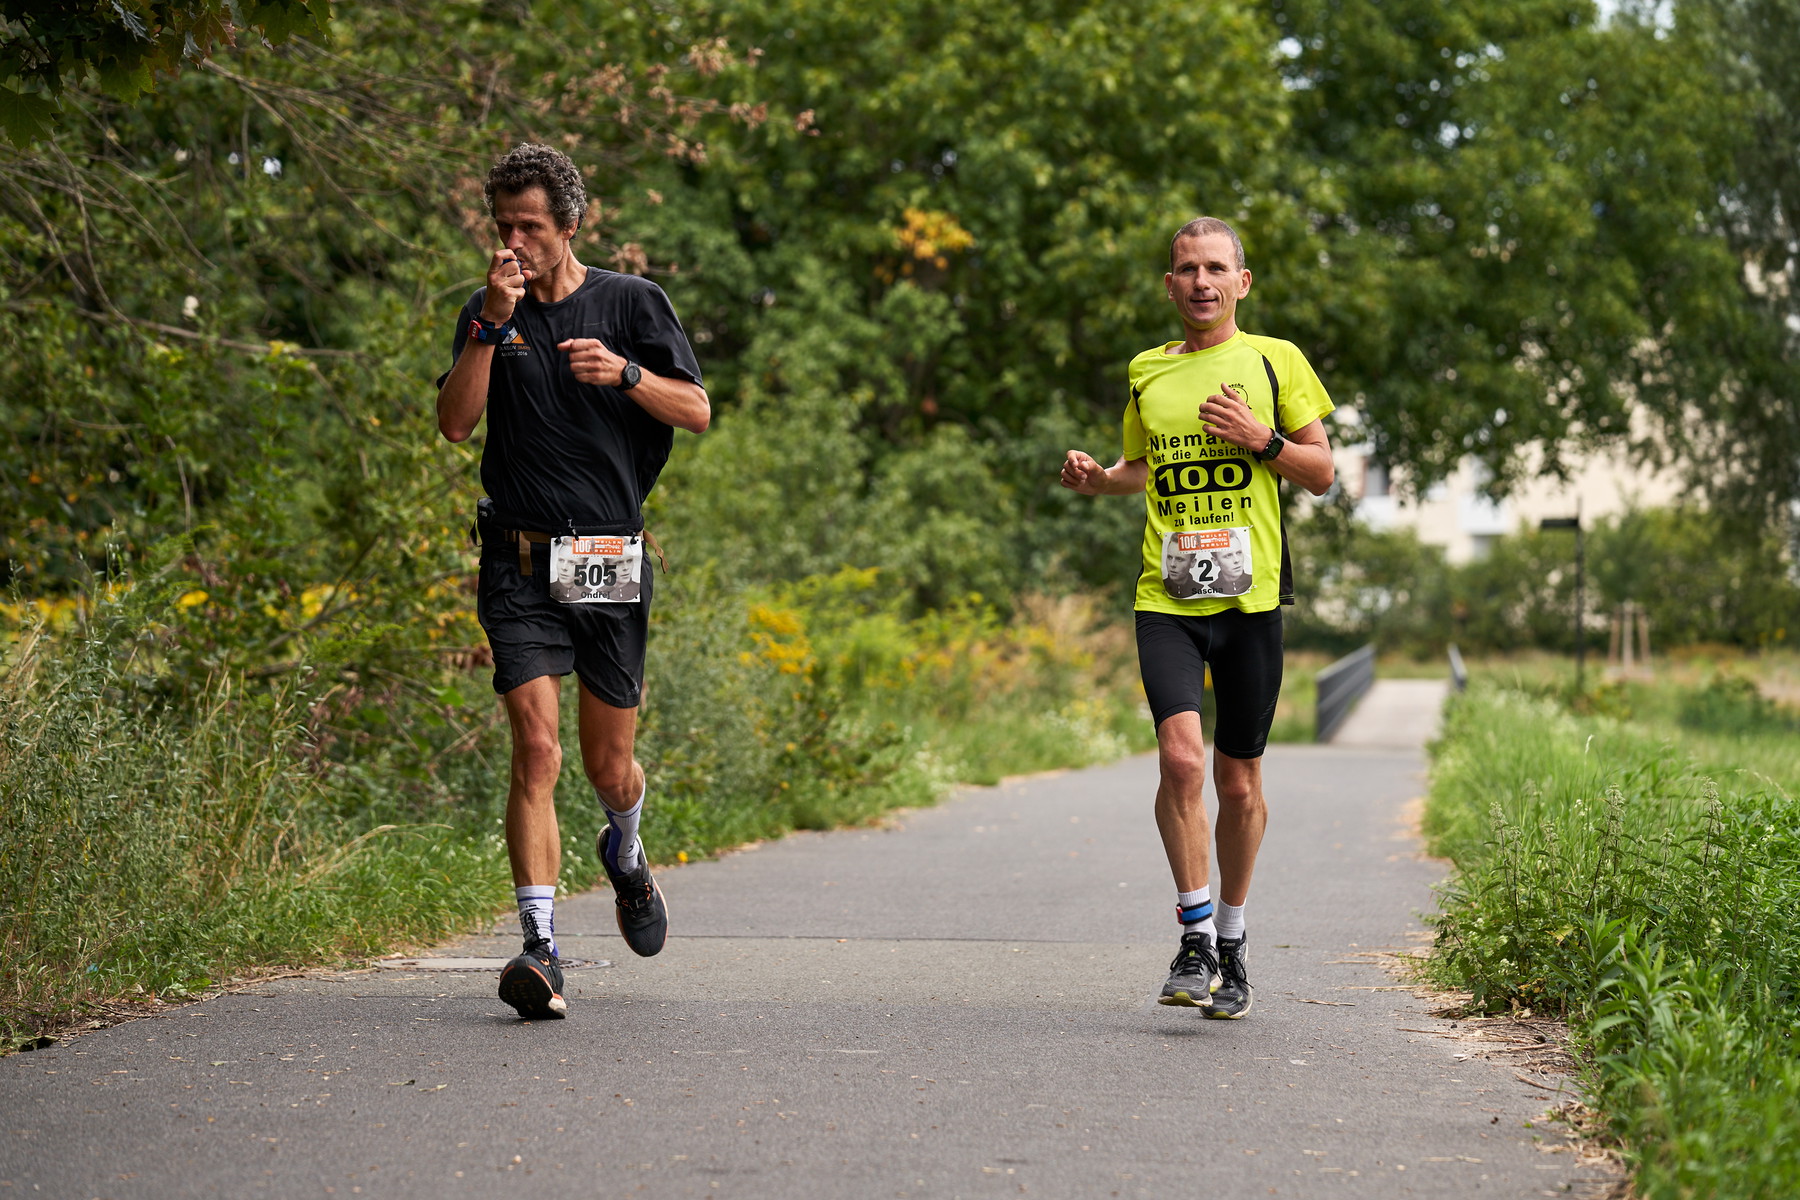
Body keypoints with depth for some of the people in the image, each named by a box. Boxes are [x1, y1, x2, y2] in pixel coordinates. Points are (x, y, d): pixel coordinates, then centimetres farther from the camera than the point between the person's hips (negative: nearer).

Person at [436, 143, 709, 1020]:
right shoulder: (487, 315, 7)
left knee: (609, 763, 9)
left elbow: (697, 412, 1)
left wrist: (625, 374, -16)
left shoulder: (630, 303, 4)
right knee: (537, 749, -15)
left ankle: (625, 853, 45)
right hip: (519, 560, 0)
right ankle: (540, 948, -19)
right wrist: (491, 325, -14)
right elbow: (454, 423, -4)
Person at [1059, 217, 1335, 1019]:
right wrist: (1099, 480, 6)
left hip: (1250, 597, -1)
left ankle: (1232, 939, 26)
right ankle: (1196, 937, -9)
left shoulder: (1275, 361, 5)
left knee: (1239, 781, 7)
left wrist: (1261, 439, -10)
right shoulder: (1147, 372, 12)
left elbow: (1321, 473, 7)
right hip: (1165, 598, 1)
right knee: (1180, 757, -19)